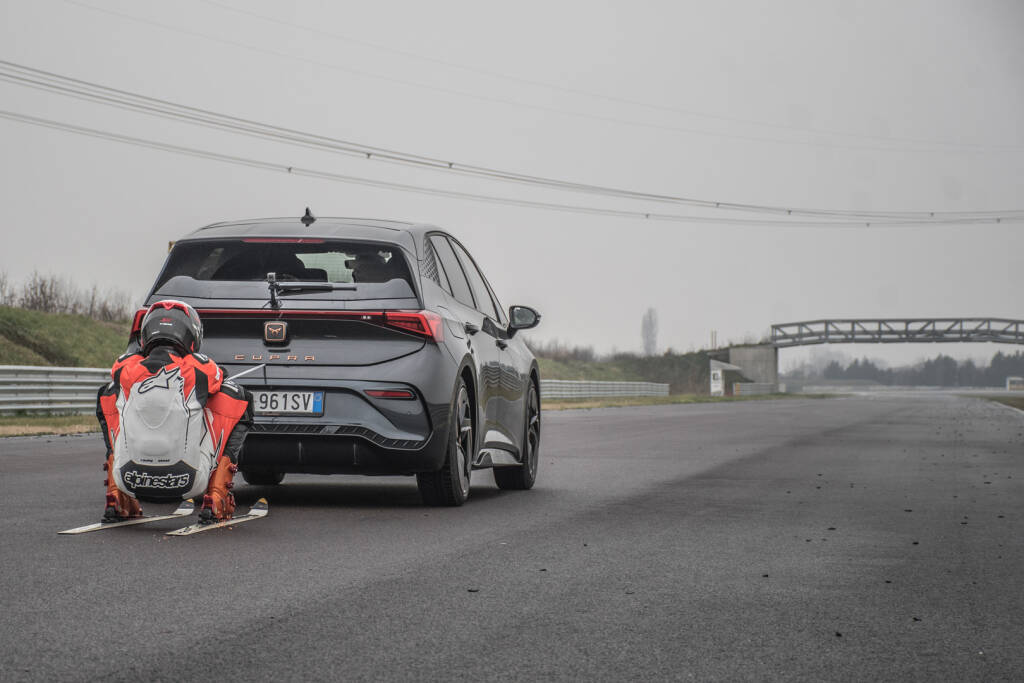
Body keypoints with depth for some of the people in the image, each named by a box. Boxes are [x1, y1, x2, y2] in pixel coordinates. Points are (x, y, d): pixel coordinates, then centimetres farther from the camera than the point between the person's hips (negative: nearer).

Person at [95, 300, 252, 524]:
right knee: (234, 395, 15)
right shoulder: (202, 369, 0)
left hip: (130, 481, 3)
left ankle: (117, 496, 19)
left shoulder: (124, 368, 7)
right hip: (188, 483, -2)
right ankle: (216, 498, 8)